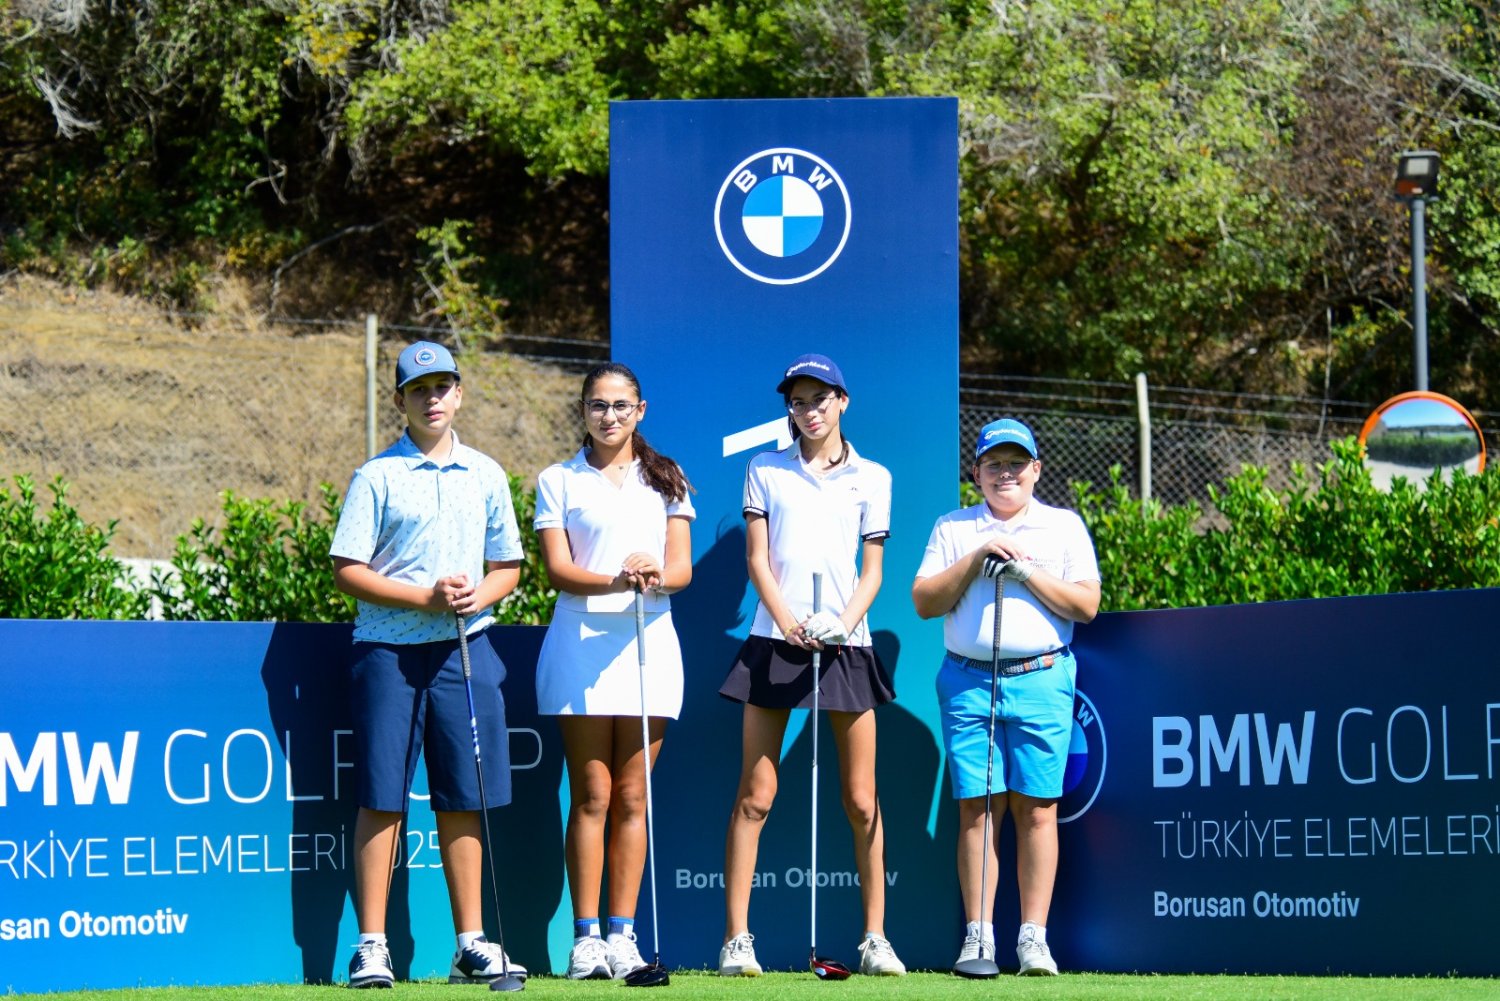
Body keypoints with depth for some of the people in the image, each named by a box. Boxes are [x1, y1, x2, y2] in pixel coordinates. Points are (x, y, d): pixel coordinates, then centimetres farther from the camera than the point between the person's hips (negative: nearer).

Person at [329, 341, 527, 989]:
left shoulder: (486, 475, 13)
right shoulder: (377, 477, 0)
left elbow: (507, 566, 16)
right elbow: (346, 571, -5)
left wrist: (477, 595, -6)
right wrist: (425, 598, -14)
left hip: (466, 651, 4)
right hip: (390, 650, -4)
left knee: (463, 800, 6)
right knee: (381, 798, -5)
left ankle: (471, 943, 11)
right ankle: (371, 946, -2)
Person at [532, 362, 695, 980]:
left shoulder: (666, 481, 14)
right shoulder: (558, 482, 8)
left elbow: (682, 566, 5)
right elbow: (558, 569, -4)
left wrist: (656, 578, -20)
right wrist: (617, 581, -23)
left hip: (648, 642, 2)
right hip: (581, 641, -2)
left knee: (631, 797, 2)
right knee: (591, 797, -5)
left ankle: (623, 934, 5)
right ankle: (586, 937, -3)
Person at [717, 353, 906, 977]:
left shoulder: (872, 478, 9)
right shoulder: (765, 470, 9)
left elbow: (872, 570, 7)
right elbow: (757, 557, 3)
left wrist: (843, 624, -11)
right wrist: (789, 623, -12)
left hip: (846, 645, 0)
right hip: (773, 643, 0)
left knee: (861, 801, 0)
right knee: (755, 796, -4)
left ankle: (875, 938, 5)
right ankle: (736, 938, -3)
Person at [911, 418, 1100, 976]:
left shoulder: (1064, 526, 11)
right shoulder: (953, 529, 14)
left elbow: (1087, 604, 2)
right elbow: (924, 602, 4)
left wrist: (1026, 573, -8)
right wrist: (976, 560, -7)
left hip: (1041, 681, -1)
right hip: (967, 682, 1)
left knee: (1036, 807, -5)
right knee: (976, 807, -3)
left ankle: (1033, 937, -2)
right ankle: (978, 935, 0)